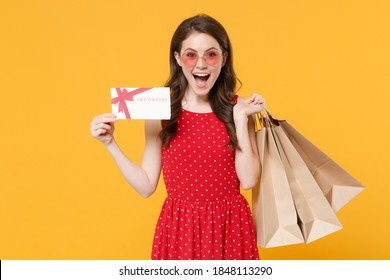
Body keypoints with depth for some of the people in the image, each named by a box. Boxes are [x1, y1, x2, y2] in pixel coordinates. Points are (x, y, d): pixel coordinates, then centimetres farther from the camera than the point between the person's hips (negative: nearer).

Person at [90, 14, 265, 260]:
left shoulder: (239, 109, -2)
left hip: (229, 227, 1)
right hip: (179, 228, 0)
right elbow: (146, 186, -1)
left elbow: (248, 180, -10)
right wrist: (110, 144, -9)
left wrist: (240, 119, -13)